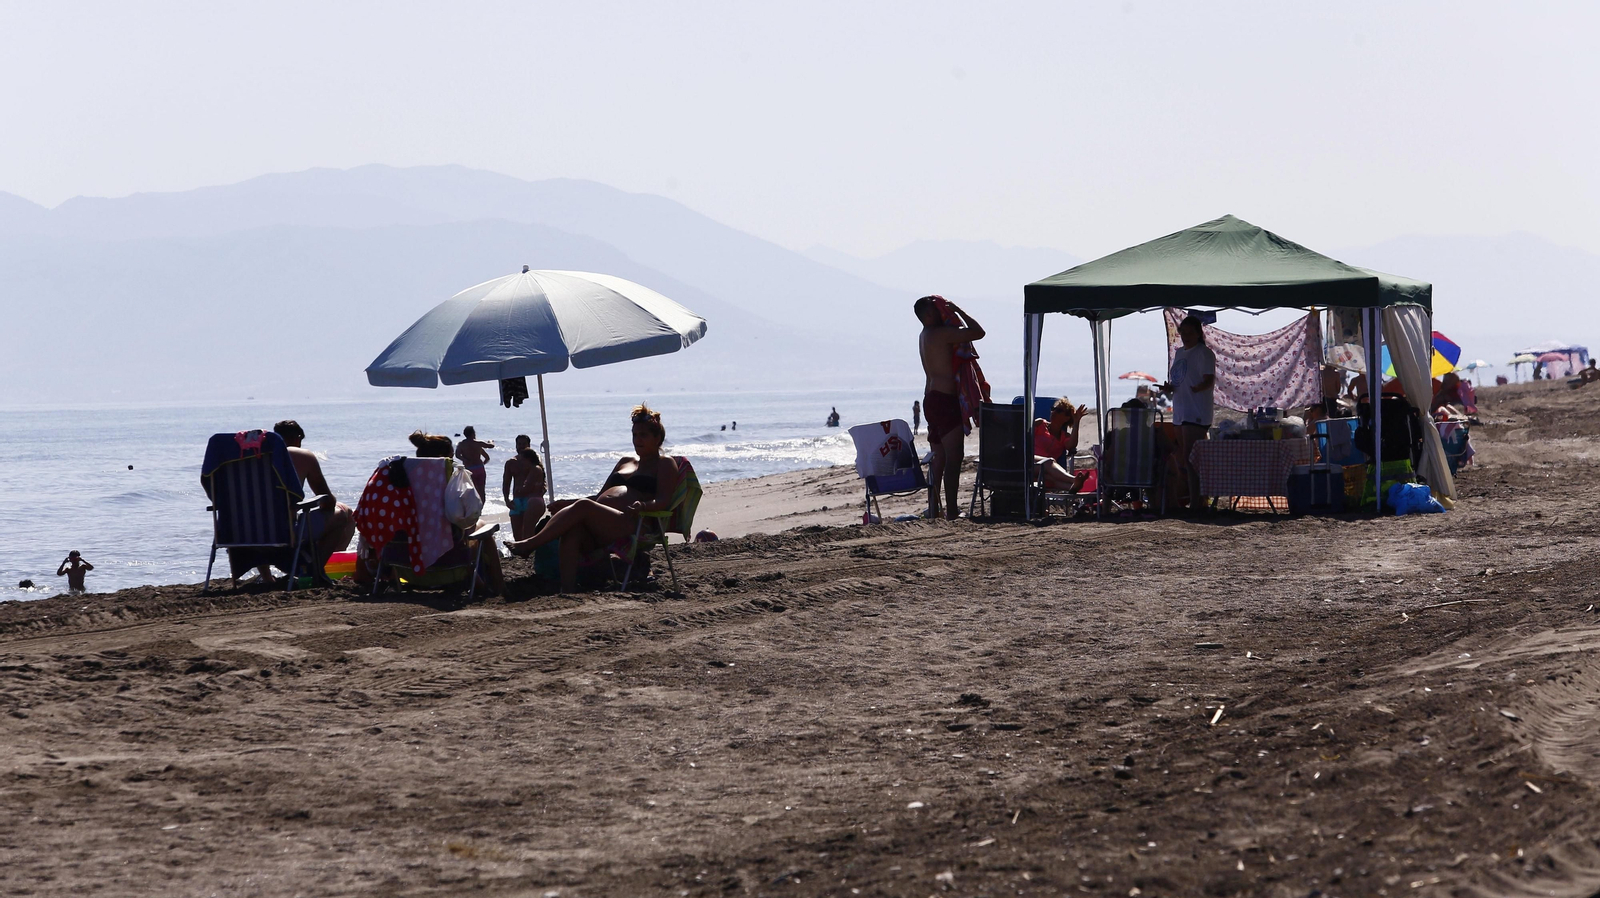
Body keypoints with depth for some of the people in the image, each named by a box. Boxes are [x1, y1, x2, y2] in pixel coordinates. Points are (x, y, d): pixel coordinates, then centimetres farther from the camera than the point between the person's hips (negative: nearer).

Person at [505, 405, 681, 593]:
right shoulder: (626, 461, 34)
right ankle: (567, 590, -42)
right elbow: (600, 496, 33)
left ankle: (530, 544, -33)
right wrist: (568, 503, 19)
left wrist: (643, 505, -26)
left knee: (583, 507, -31)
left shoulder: (665, 464, 13)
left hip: (632, 526, -6)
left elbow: (663, 500, -4)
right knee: (572, 528, -30)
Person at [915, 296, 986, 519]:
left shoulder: (924, 336, 16)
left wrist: (955, 312, 15)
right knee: (953, 457, -9)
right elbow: (978, 332, -14)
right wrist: (958, 310, -3)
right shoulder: (941, 334, -13)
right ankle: (952, 510, -13)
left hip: (930, 399, 10)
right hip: (945, 400, -10)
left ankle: (933, 509, 13)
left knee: (938, 458, 12)